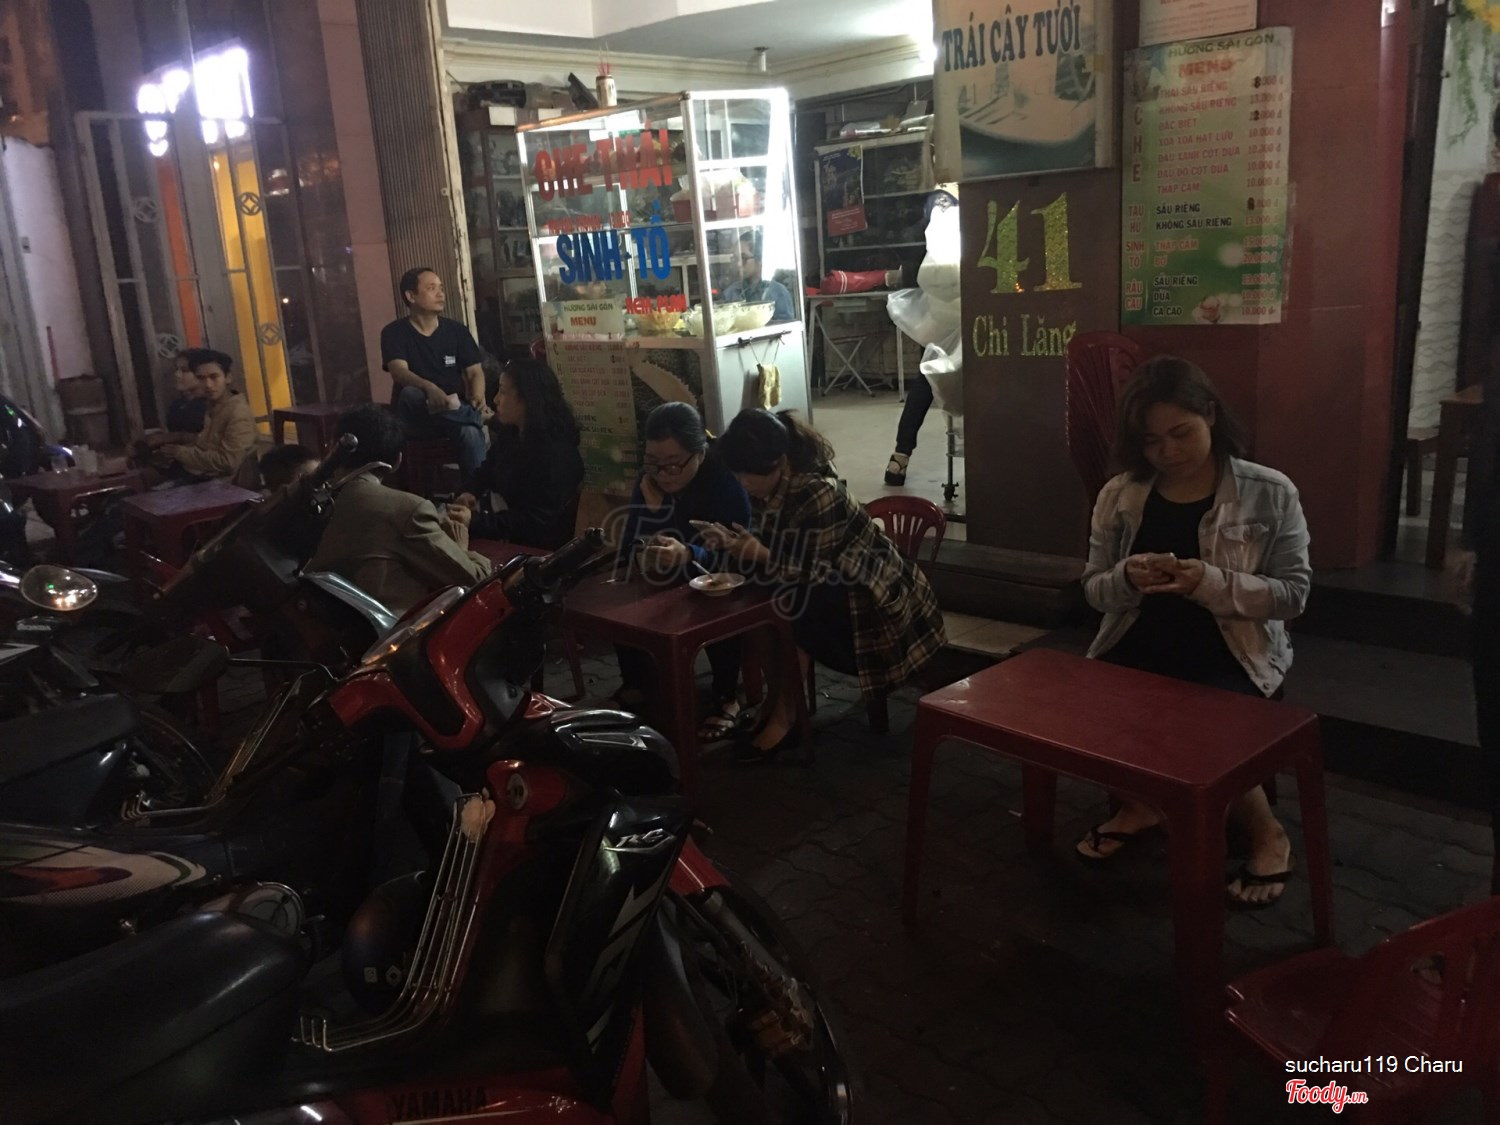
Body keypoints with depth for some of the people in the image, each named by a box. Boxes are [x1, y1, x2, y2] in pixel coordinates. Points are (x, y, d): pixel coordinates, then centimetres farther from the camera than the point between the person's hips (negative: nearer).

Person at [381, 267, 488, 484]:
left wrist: (478, 397, -21)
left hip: (456, 410, 1)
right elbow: (399, 372, -17)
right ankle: (478, 417, -30)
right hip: (417, 419, -1)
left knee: (471, 433, -34)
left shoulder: (457, 330, 7)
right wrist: (429, 388, -39)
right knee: (410, 393, -36)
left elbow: (475, 371, 3)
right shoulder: (394, 332, -2)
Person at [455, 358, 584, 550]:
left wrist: (475, 521, -30)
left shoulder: (556, 454, -23)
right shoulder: (510, 434, 6)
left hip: (534, 549, -8)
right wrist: (470, 494, -8)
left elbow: (535, 523, -25)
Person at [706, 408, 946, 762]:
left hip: (870, 594, -8)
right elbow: (769, 552, 1)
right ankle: (770, 701, -1)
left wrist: (763, 555, -34)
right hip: (827, 590, 8)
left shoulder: (818, 496, -31)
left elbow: (819, 574, -27)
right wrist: (733, 544, -18)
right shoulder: (768, 492, -5)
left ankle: (784, 717, -12)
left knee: (788, 618, -28)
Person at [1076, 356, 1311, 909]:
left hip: (1231, 654, -3)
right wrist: (1127, 579, -18)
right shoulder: (1118, 496, 2)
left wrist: (1210, 583, -23)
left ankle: (1267, 833, 3)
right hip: (1138, 648, 4)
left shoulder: (1270, 494, -6)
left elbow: (1293, 593, -8)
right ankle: (1138, 802, 12)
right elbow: (1093, 589, 6)